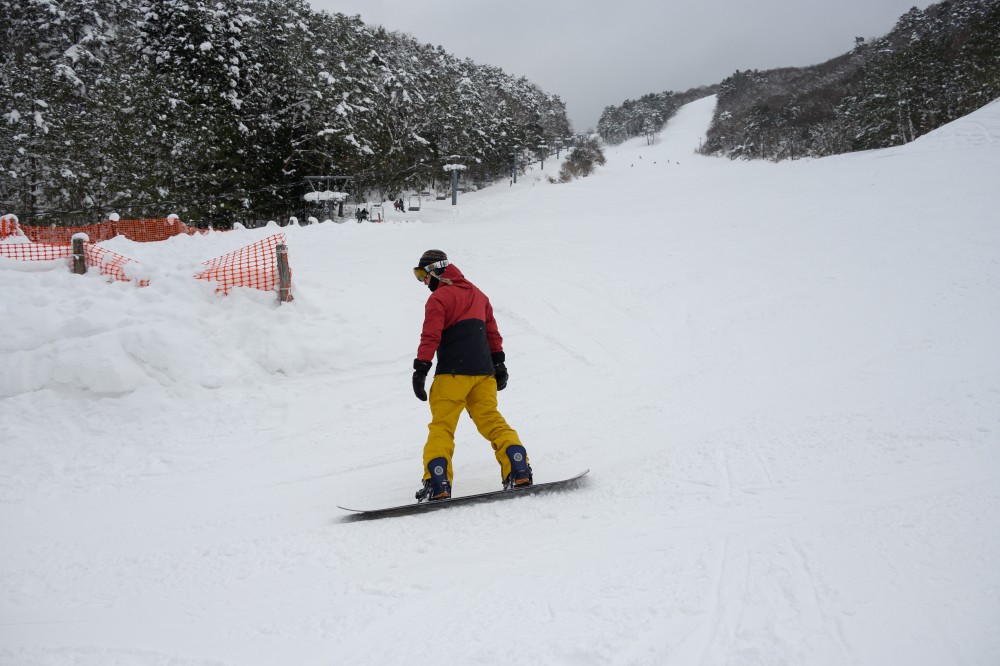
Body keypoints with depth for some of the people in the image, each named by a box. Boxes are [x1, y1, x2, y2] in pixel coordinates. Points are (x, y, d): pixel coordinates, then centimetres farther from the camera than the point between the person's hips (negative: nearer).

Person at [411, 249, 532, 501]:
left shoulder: (438, 298, -3)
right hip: (483, 371, 7)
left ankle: (437, 485, -12)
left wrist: (420, 369, -14)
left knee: (441, 426, -3)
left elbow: (431, 336, -13)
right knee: (491, 421, 9)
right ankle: (519, 472, -3)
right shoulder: (477, 293, 20)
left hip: (452, 372, -6)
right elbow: (492, 331, 21)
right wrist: (498, 363, 24)